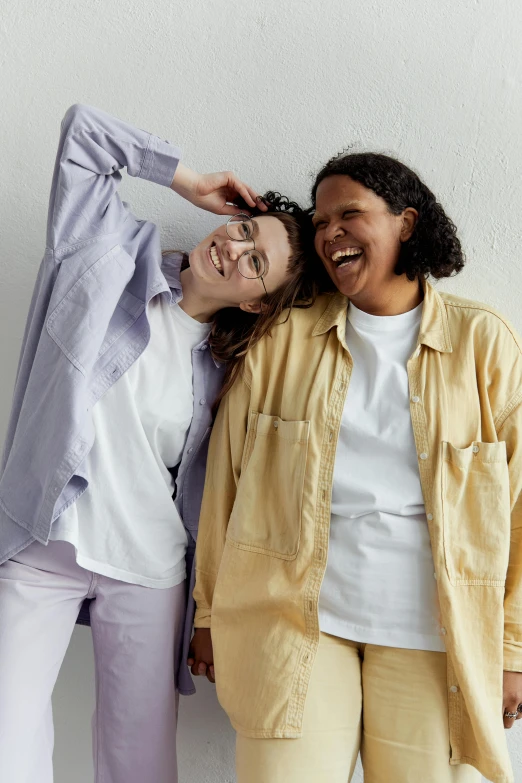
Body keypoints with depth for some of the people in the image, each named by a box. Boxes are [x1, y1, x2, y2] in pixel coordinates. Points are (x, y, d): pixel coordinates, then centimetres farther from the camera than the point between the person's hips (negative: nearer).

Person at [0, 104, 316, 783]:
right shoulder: (113, 252, 0)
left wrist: (208, 607, 8)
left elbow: (202, 490, 8)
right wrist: (185, 179, 1)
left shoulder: (225, 366, 2)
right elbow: (82, 129, 1)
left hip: (148, 571, 1)